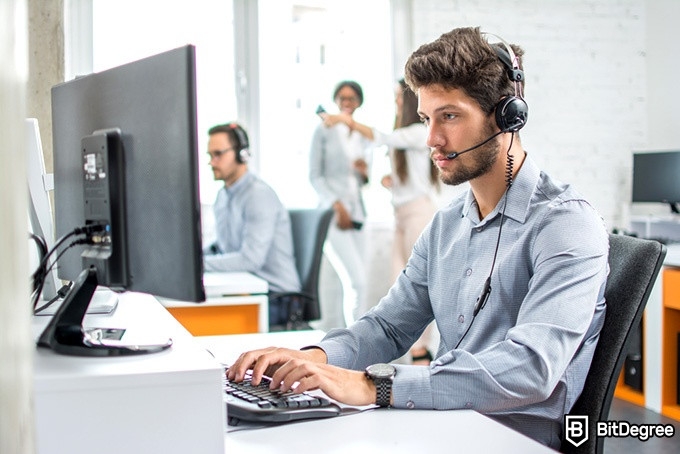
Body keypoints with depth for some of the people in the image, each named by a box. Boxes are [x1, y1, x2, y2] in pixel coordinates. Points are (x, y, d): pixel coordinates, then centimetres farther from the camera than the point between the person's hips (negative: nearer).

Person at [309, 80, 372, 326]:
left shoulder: (363, 135, 15)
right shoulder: (324, 130, 0)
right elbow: (315, 175, -4)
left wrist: (365, 172, -3)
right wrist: (337, 206, -13)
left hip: (356, 213, 6)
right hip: (332, 214, -6)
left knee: (354, 283, 5)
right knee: (358, 281, -15)